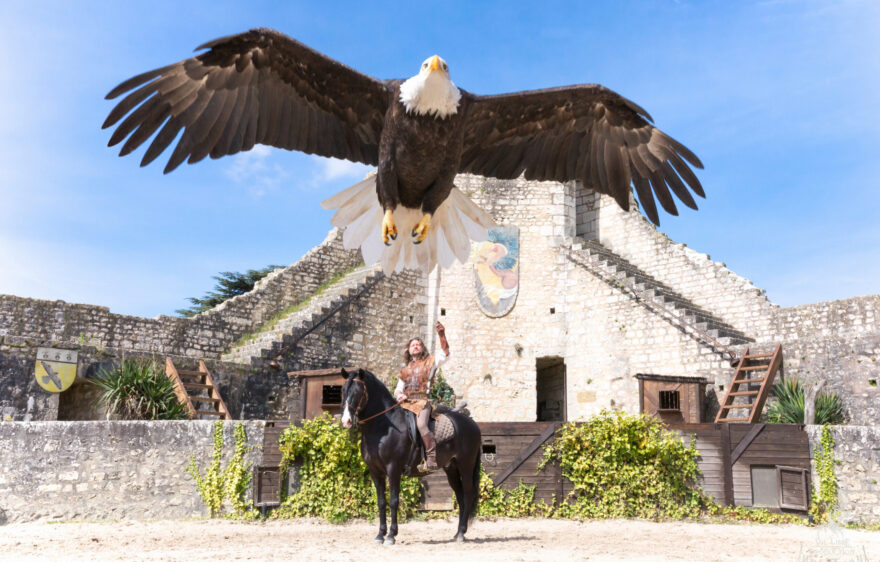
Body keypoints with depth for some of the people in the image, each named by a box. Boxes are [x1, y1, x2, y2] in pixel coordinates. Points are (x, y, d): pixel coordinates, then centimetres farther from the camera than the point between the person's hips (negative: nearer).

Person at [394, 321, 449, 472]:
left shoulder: (430, 362, 14)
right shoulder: (405, 370, 27)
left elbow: (445, 353, -2)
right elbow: (398, 389, 26)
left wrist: (441, 335, -16)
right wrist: (399, 395, 1)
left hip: (422, 401, -5)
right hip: (406, 402, 5)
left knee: (421, 425, -29)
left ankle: (432, 460, -29)